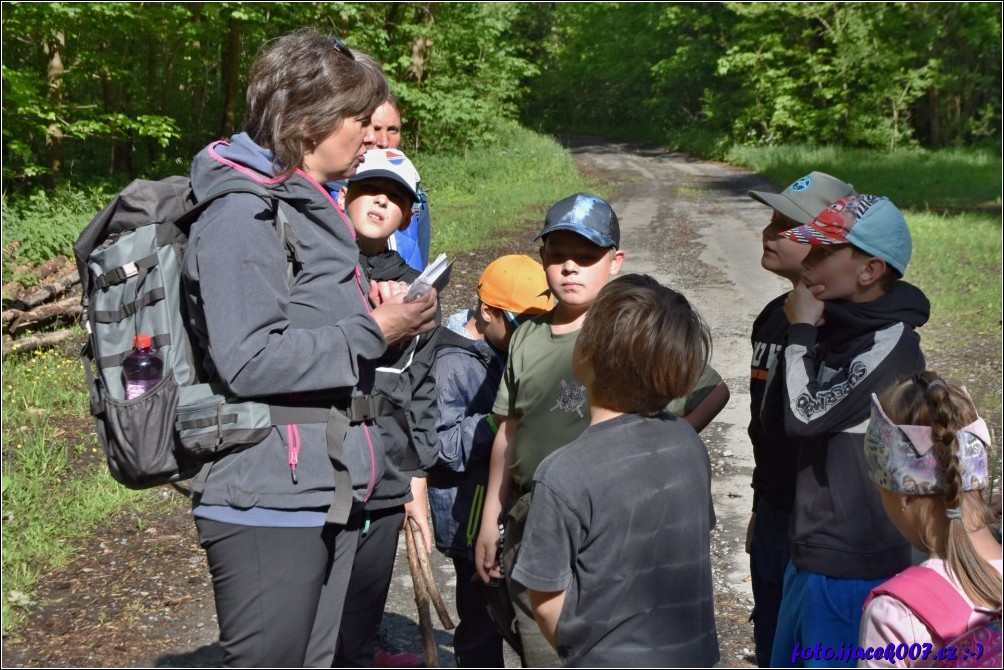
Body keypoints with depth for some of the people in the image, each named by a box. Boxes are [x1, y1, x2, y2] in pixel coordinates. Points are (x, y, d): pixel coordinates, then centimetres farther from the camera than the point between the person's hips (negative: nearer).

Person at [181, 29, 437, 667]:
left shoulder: (308, 206, 16)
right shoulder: (243, 214, -16)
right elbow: (247, 362, -24)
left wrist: (367, 305, 6)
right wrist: (373, 332, -19)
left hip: (327, 495, 10)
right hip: (269, 505, -10)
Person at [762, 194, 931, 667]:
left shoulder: (892, 343, -19)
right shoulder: (838, 329, 7)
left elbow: (806, 415, -23)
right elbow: (774, 417, 6)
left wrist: (801, 331, -11)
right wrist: (803, 333, -5)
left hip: (853, 564, -8)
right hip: (811, 549, 9)